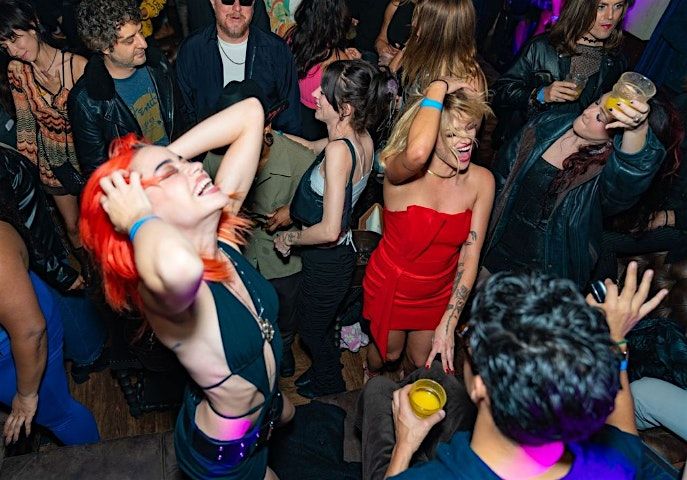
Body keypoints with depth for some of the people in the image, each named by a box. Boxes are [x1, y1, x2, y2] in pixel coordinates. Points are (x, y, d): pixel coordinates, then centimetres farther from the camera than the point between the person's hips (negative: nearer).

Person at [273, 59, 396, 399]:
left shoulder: (338, 150, -32)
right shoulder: (361, 137, -7)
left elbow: (329, 230, -33)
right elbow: (313, 147, 14)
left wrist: (290, 238, -16)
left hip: (327, 259, -8)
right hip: (340, 253, 8)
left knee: (312, 327, 21)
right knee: (321, 322, 31)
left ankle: (330, 387, 48)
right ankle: (323, 372, 57)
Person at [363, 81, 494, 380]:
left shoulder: (481, 181, -18)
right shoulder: (402, 173, -29)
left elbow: (469, 258, -16)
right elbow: (417, 152, -57)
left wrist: (448, 325, -20)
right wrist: (438, 87, -41)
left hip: (439, 292, 3)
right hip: (390, 286, -3)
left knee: (422, 362, 24)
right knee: (389, 352, 24)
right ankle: (370, 378, 63)